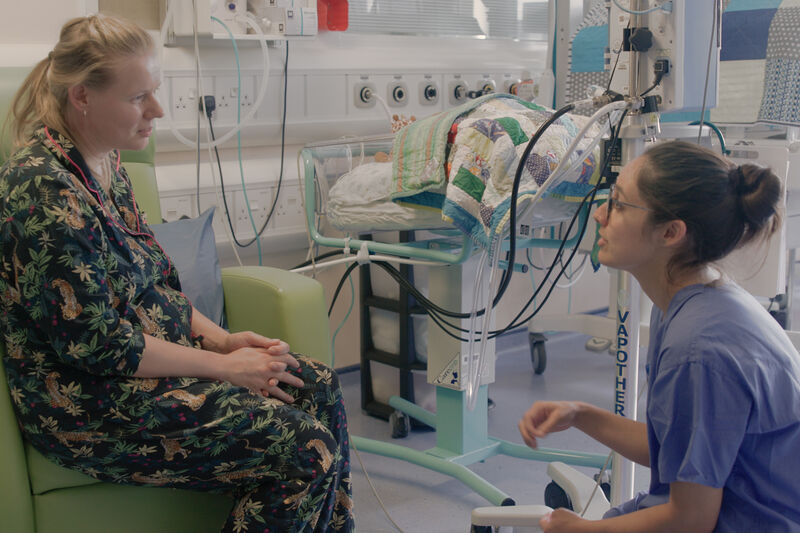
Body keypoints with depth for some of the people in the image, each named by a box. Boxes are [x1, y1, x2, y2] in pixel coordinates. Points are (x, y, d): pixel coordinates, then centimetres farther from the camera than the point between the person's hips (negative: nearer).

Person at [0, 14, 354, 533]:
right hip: (88, 403, -9)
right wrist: (222, 366, -16)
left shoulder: (105, 163, 8)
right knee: (308, 450, -17)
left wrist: (221, 339, 0)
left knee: (319, 387, 1)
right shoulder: (45, 190, -22)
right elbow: (94, 342, -23)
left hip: (160, 352, 9)